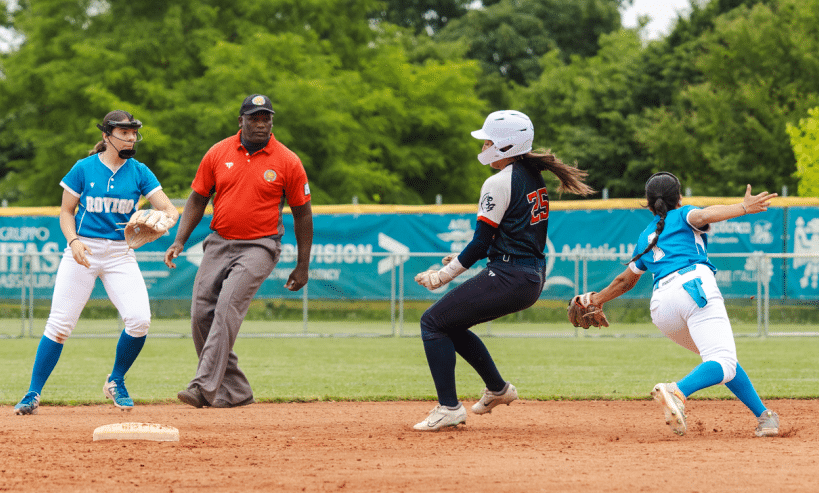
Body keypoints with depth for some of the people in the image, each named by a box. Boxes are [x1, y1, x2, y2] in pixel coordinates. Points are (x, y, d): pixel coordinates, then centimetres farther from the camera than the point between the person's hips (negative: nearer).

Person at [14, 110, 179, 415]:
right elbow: (66, 211, 4)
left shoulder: (140, 173, 3)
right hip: (83, 250, -2)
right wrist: (74, 240, -15)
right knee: (60, 323, -7)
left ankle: (116, 383, 8)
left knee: (139, 319, -15)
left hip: (120, 253, 2)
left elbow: (170, 210, -4)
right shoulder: (84, 169, -1)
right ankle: (33, 393, 0)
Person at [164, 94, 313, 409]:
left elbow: (302, 213, 3)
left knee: (227, 308, -22)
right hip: (219, 243, 5)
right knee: (201, 315, -2)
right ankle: (234, 391, 9)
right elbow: (197, 199, 11)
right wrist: (179, 241, 0)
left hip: (259, 248, -5)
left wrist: (302, 266, 3)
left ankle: (205, 387, -27)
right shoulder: (218, 154, 3)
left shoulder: (287, 162, -4)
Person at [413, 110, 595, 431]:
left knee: (433, 322, -3)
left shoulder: (499, 184, -14)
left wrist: (443, 276, -4)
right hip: (534, 279, 9)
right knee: (451, 323, 23)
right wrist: (463, 260, 20)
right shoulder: (535, 179, 14)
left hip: (508, 278, -9)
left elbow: (481, 244, -14)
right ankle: (497, 389, 30)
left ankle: (449, 408, -10)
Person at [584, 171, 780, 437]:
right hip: (695, 285, -6)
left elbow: (626, 280, 41)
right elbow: (703, 216, -6)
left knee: (722, 359, 21)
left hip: (660, 306, 6)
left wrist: (598, 300, 57)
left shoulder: (645, 238, 31)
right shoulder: (683, 215, 19)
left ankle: (763, 416, 13)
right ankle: (678, 391, -45)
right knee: (723, 364, -18)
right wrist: (743, 208, -14)